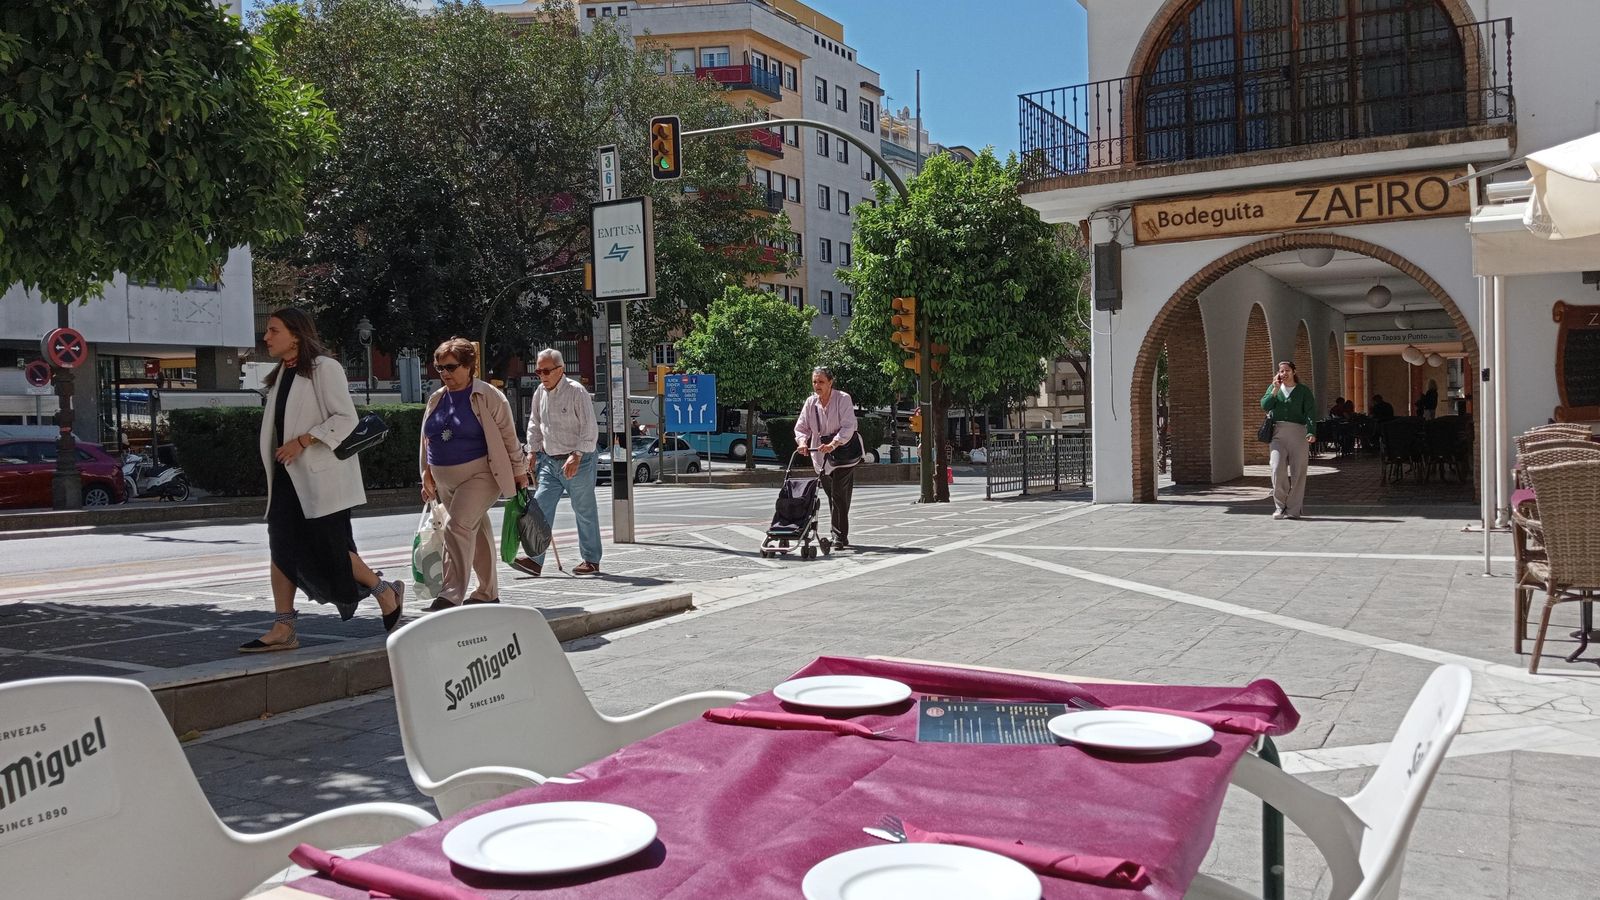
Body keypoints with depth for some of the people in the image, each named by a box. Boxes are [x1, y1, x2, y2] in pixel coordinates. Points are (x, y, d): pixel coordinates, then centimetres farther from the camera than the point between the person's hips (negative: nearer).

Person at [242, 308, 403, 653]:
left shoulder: (324, 368, -9)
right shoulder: (282, 375, 17)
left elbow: (346, 418, -16)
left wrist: (302, 442, -21)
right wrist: (282, 452, 15)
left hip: (323, 476, -8)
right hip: (288, 476, 8)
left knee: (328, 550, -6)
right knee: (282, 550, 2)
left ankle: (386, 592, 14)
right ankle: (283, 629, 6)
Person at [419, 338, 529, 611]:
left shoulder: (488, 396, -7)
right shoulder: (436, 399, 11)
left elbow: (508, 437, -4)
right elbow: (427, 440, 18)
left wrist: (519, 472, -2)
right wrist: (427, 476, 16)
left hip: (480, 475, -7)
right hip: (446, 480, 7)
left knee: (457, 527, -22)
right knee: (476, 532, 14)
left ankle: (451, 595, -22)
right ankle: (488, 593, 24)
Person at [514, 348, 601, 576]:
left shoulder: (576, 391, -12)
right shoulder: (540, 393, 9)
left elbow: (590, 429, -16)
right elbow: (534, 425, 21)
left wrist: (576, 455, -24)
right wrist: (533, 451, 12)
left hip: (578, 462, -6)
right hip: (550, 461, 6)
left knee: (585, 511, 3)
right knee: (540, 508, -4)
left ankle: (591, 560, 14)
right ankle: (535, 560, -6)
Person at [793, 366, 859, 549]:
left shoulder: (843, 399, -11)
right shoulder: (810, 402, 3)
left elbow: (848, 426, -18)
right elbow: (801, 427, 3)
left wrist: (833, 444, -31)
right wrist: (802, 441, -18)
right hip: (820, 454, 5)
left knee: (839, 493, -12)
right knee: (831, 494, 10)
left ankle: (840, 536, -9)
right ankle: (839, 534, 19)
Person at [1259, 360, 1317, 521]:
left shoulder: (1303, 391, 5)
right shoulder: (1273, 388, 14)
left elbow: (1310, 413, -5)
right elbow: (1265, 405, -1)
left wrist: (1311, 432, -18)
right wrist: (1275, 389, -7)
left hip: (1298, 433, -1)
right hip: (1278, 433, 2)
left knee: (1297, 472, -2)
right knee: (1277, 469, -11)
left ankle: (1293, 509, 4)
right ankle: (1280, 506, 3)